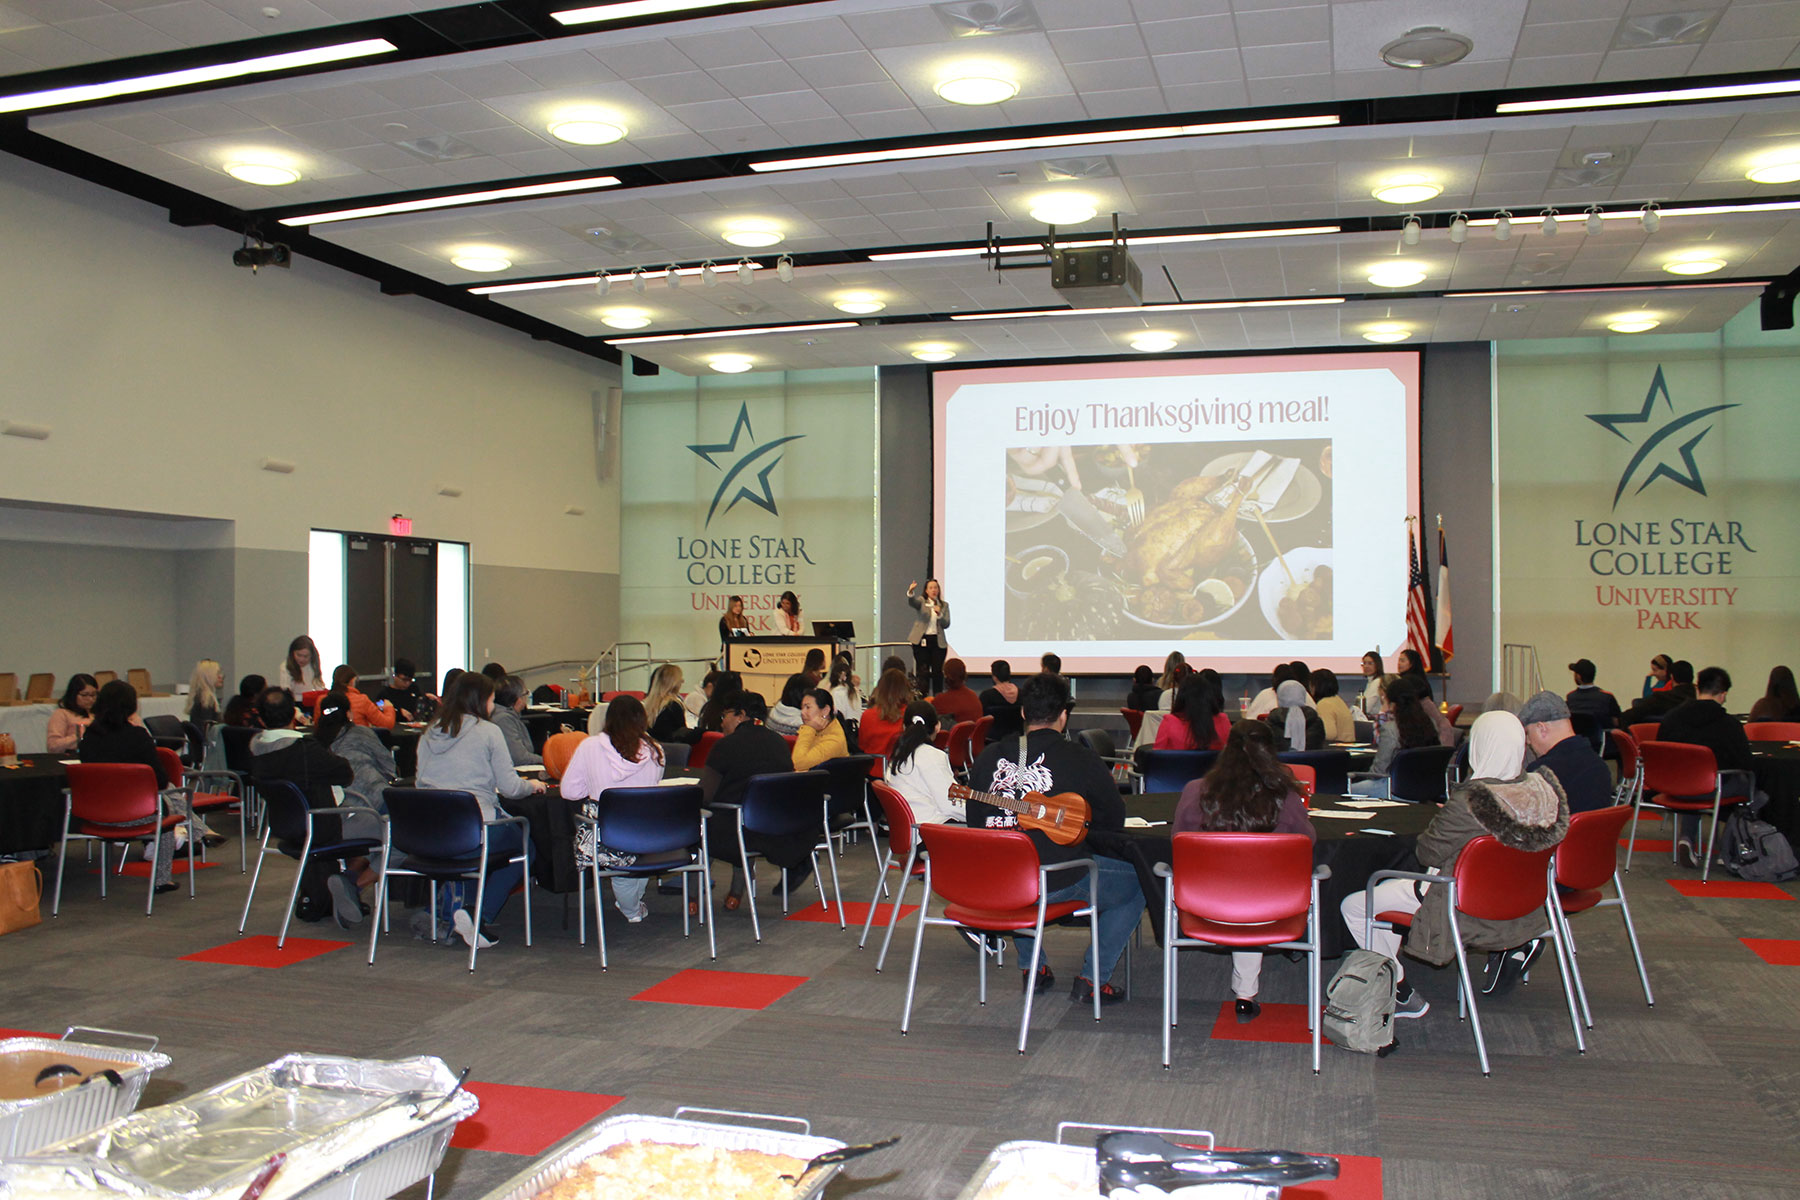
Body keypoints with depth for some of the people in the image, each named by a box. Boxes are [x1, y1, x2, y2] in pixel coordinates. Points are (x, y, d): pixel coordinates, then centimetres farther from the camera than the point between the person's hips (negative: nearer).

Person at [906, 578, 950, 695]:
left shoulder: (944, 605, 8)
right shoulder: (922, 601, 1)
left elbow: (946, 624, 2)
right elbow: (912, 602, -23)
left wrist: (939, 614, -17)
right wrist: (910, 591, -45)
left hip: (938, 641, 2)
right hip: (922, 640, -2)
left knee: (938, 671, 4)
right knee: (922, 672, -1)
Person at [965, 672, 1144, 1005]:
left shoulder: (989, 756, 2)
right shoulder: (1081, 759, -8)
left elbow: (975, 822, 11)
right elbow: (1114, 820, 3)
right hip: (1059, 883, -4)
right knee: (1137, 882, 18)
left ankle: (1032, 967, 36)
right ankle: (1093, 977, 14)